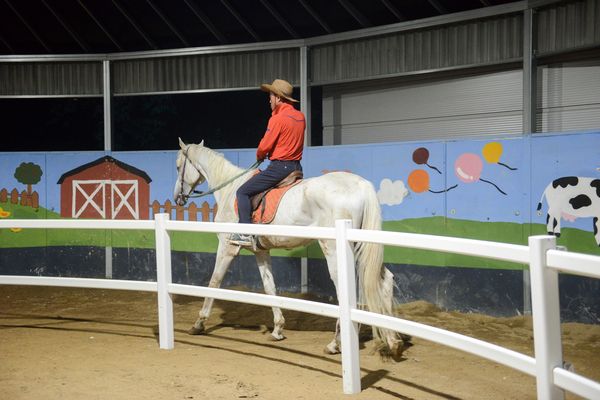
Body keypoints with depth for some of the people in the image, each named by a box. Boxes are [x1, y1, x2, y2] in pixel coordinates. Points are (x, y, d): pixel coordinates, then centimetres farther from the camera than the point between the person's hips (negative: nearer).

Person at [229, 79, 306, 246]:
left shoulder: (277, 119, -14)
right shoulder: (301, 117, 10)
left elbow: (265, 146, -14)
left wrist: (259, 156, 8)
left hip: (279, 166, -9)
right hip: (297, 166, 9)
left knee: (243, 192, -3)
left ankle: (246, 234, -11)